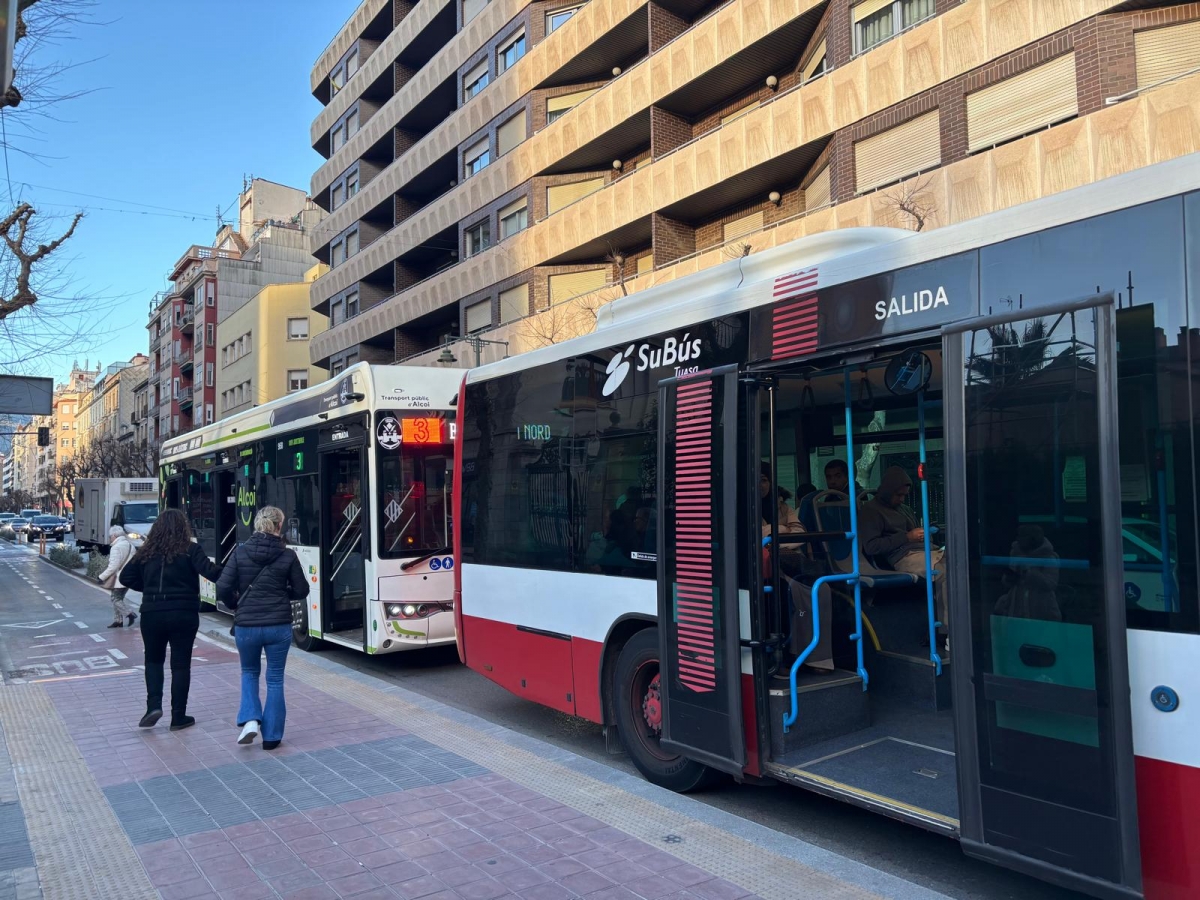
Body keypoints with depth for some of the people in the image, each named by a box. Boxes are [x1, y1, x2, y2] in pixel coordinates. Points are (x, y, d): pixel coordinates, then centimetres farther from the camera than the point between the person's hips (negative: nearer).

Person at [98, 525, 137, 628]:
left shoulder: (116, 547, -16)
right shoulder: (129, 544, 12)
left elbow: (113, 566, -20)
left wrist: (102, 577, -12)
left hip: (118, 580, -9)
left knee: (115, 599, 1)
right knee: (118, 599, 16)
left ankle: (129, 614, -10)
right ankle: (118, 620, 18)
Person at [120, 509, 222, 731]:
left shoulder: (147, 552, 3)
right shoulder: (189, 550, -8)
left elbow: (126, 577, 6)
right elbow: (209, 571, -20)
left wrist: (149, 588, 15)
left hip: (152, 613, 3)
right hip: (183, 614, -2)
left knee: (153, 660, 22)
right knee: (180, 664, 6)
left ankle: (154, 705, 5)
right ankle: (178, 717, 11)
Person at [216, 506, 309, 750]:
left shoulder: (240, 553, -4)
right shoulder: (288, 555, -6)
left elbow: (223, 588, -6)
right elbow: (301, 591, 0)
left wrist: (234, 605, 14)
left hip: (246, 626, 1)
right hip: (279, 626, -1)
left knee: (249, 672, 24)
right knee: (275, 679, 12)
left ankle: (249, 719, 6)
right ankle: (271, 736, 14)